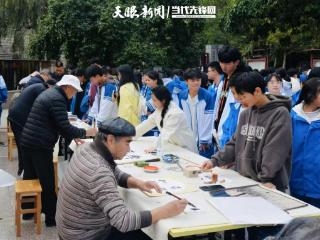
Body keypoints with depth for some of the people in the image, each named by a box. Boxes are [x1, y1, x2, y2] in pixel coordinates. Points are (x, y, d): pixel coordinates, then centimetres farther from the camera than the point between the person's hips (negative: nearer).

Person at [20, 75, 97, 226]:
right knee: (47, 183, 2)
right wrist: (86, 133, -6)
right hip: (40, 146, -10)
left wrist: (73, 135, 17)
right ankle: (52, 217, 13)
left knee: (29, 178, 20)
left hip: (27, 141, 10)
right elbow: (65, 128, -19)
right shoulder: (58, 99, -16)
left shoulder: (49, 93, 16)